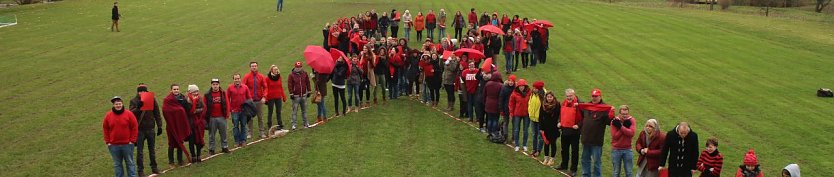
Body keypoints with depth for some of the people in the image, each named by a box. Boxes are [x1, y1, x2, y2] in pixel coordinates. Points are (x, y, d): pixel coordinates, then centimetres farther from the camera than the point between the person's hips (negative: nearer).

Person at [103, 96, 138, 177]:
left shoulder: (129, 114, -5)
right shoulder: (108, 115, 2)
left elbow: (135, 127, -3)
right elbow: (105, 129, 8)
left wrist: (132, 140, -7)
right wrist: (108, 142, 2)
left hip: (127, 144, -2)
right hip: (114, 146, 2)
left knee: (130, 163, 7)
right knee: (117, 164, 10)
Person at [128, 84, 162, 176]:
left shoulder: (152, 99, 1)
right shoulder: (134, 101, -4)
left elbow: (157, 113, 4)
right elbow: (131, 113, -15)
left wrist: (159, 126, 2)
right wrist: (138, 108, -32)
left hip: (150, 128, 2)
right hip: (139, 129, -2)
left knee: (152, 149, 14)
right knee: (139, 150, 3)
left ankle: (154, 167, 26)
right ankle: (140, 169, 10)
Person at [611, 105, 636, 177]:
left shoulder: (631, 120, -3)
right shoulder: (614, 121, -7)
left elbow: (631, 133, -19)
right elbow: (614, 136, -14)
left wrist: (621, 126, -23)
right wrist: (625, 126, -18)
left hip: (627, 150, 1)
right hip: (616, 150, -1)